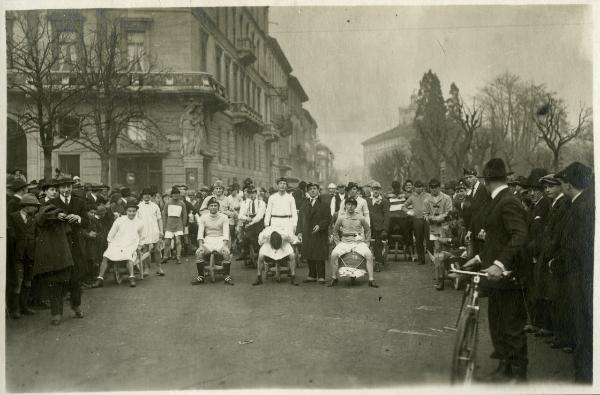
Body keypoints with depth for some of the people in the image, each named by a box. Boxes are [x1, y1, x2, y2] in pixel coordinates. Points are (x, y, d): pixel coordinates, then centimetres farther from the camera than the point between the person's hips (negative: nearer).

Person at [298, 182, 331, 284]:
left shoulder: (324, 204, 2)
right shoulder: (304, 204, 14)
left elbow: (328, 218, -2)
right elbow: (300, 218, 13)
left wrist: (320, 225, -17)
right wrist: (299, 231, 4)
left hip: (320, 234, -4)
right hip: (307, 234, 4)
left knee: (320, 256, -3)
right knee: (309, 256, 5)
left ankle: (321, 276, 4)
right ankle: (312, 276, 15)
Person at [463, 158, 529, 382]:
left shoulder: (509, 203, -18)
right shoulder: (496, 202, 12)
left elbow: (520, 237, -28)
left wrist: (499, 263, -34)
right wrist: (480, 257, 18)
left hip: (506, 274, -10)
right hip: (495, 273, 10)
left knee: (512, 325, 1)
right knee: (497, 322, 15)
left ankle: (518, 373, 12)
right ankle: (504, 367, 26)